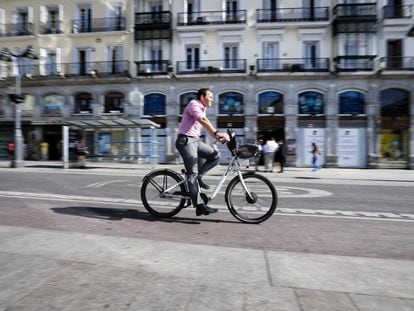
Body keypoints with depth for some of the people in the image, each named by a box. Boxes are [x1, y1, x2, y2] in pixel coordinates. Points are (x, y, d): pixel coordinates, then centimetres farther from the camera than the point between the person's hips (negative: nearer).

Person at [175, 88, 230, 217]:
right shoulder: (194, 104, -9)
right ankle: (200, 206, -9)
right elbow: (203, 121, -27)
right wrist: (217, 133, -37)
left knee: (215, 155, -5)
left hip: (195, 140, 9)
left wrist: (218, 137, 2)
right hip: (186, 140, -9)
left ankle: (197, 176, 7)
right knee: (193, 173, -10)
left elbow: (206, 126, 15)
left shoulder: (202, 109, 21)